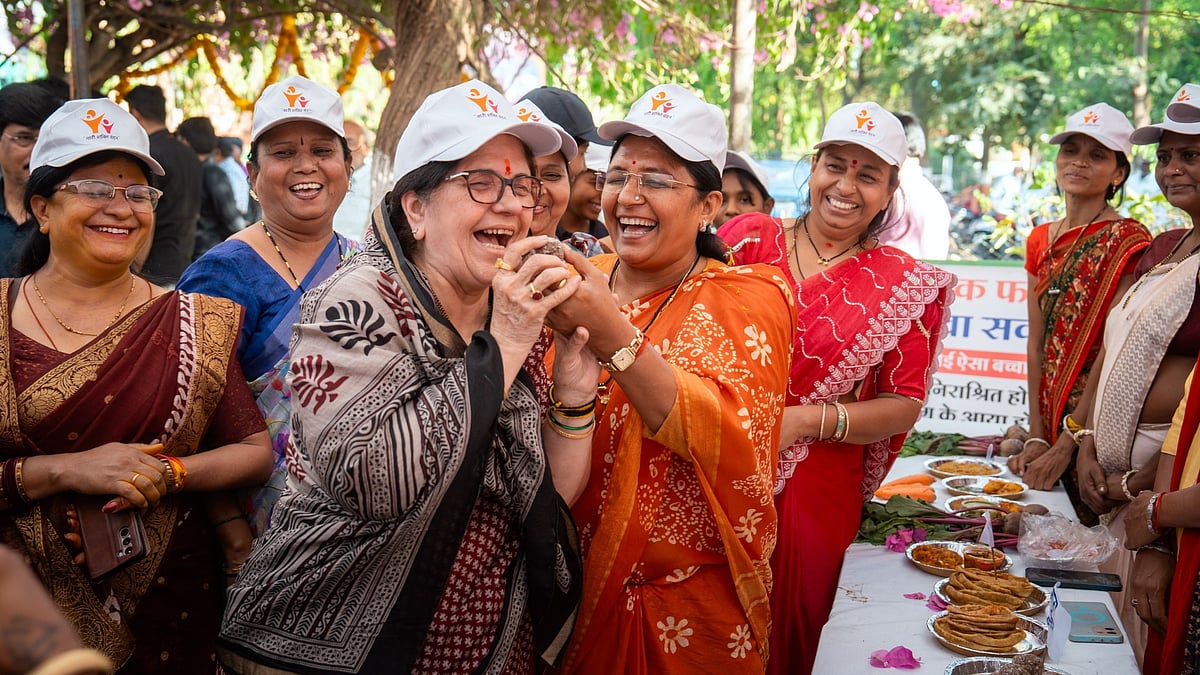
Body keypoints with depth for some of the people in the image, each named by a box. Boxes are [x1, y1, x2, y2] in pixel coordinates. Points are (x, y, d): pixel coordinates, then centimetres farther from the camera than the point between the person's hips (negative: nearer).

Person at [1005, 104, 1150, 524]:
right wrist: (1036, 437, 2)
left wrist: (1067, 445, -16)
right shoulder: (1042, 240, 10)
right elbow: (1037, 344, 8)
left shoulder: (1126, 240, -11)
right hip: (1052, 422, 6)